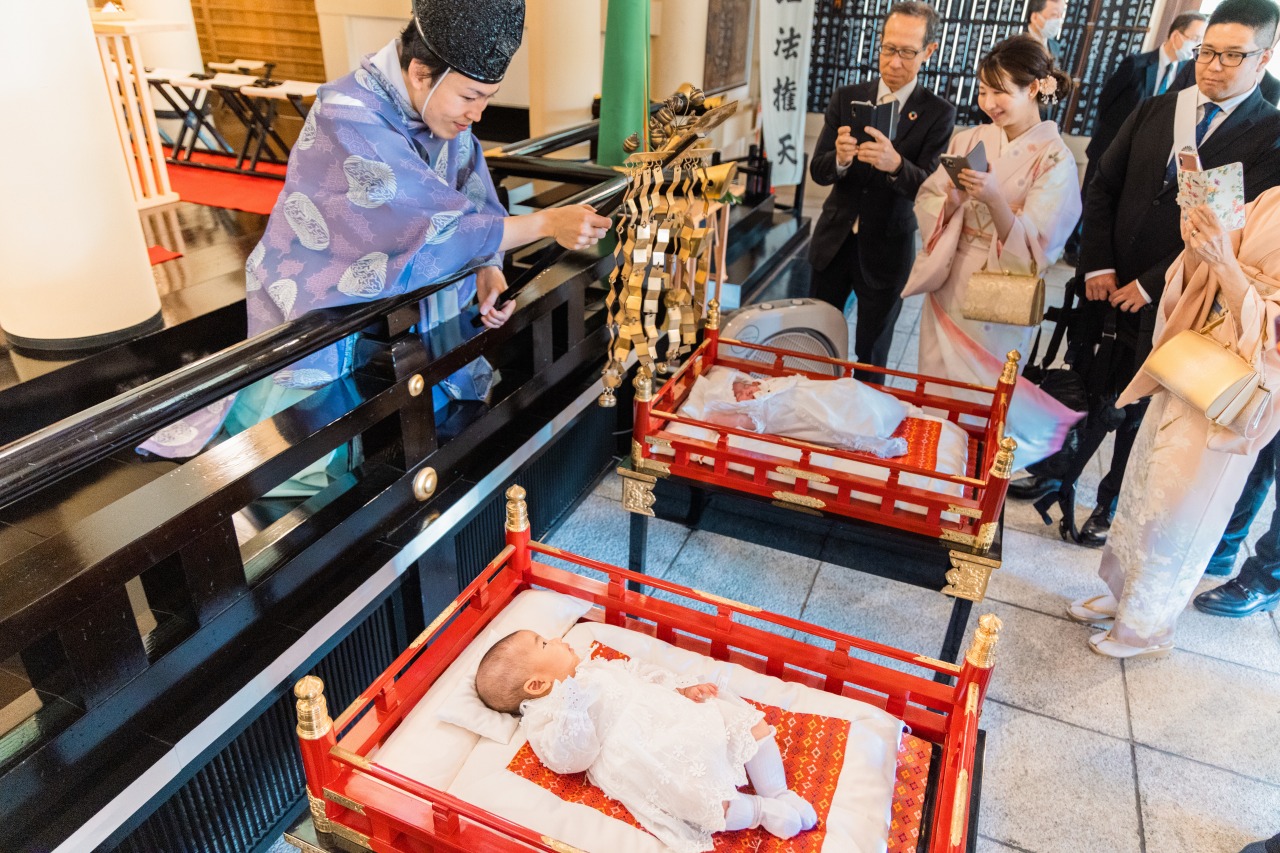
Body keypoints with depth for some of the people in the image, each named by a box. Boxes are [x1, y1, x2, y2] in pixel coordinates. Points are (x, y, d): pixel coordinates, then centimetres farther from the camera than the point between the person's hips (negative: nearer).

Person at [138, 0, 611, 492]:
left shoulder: (444, 107, -6)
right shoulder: (347, 120, -29)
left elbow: (475, 202, -2)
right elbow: (439, 230, -33)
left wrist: (488, 270, -20)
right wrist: (547, 224, -30)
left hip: (397, 297, 7)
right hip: (316, 312, -7)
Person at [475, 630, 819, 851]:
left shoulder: (594, 668, 23)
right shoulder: (543, 717, -1)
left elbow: (641, 674, 26)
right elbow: (573, 756, -16)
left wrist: (682, 688, 12)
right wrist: (573, 708, -31)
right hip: (648, 760, -8)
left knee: (754, 723, 3)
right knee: (707, 802, -29)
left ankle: (779, 794, 12)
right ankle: (764, 810, -2)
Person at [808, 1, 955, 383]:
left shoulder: (938, 114, -7)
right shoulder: (847, 98, 1)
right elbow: (817, 171, -4)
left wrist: (895, 164, -37)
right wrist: (840, 159, -28)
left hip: (886, 251, -2)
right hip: (834, 241, 3)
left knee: (872, 356, 9)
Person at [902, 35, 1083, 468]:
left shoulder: (1055, 160, -12)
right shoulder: (969, 140, 1)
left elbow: (1031, 247, -19)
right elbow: (927, 205, 0)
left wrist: (993, 199, -34)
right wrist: (952, 200, -22)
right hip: (947, 287, 4)